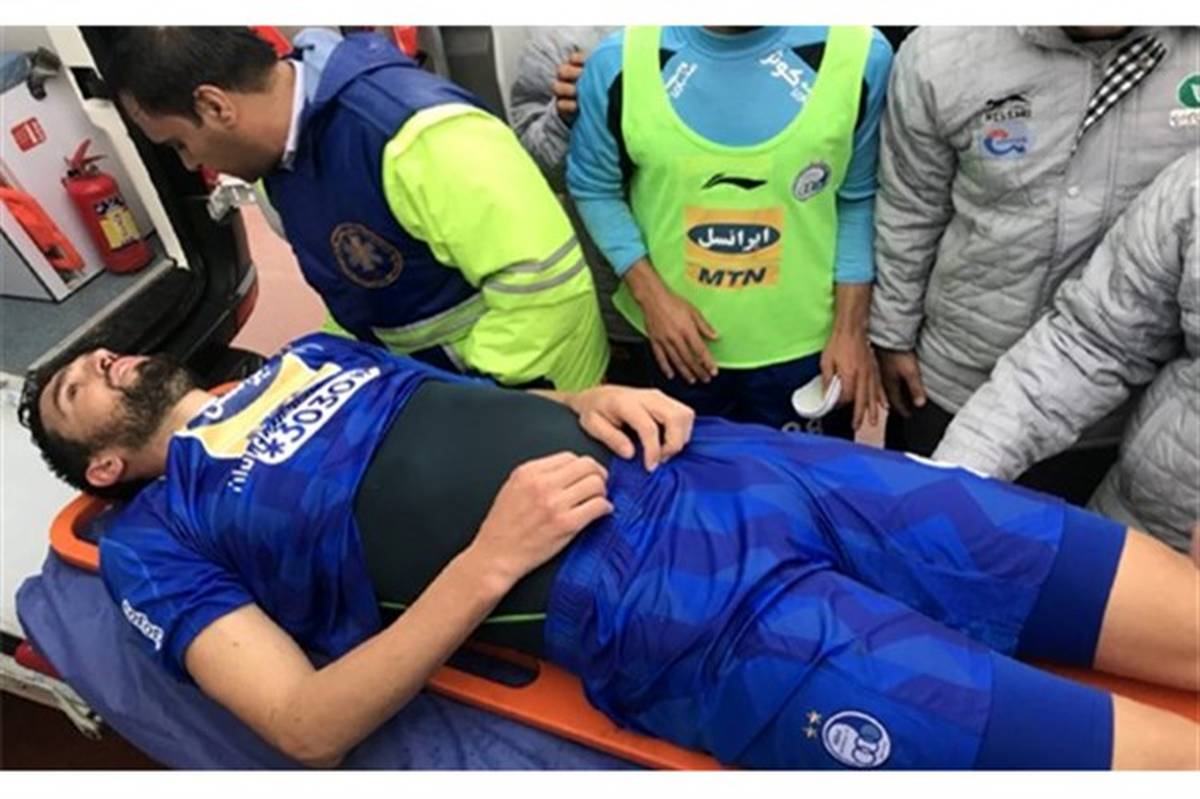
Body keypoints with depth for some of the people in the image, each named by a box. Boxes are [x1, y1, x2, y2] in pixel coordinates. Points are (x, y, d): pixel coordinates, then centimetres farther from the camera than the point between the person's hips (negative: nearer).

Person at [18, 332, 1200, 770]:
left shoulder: (306, 351, 28)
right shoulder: (158, 538, 13)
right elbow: (307, 726, -2)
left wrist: (586, 402, 5)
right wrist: (492, 559, -14)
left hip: (717, 463, 6)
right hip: (654, 602, -5)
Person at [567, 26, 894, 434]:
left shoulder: (858, 53, -14)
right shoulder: (619, 62, -14)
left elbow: (858, 199, -2)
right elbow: (595, 188, -1)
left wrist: (850, 329, -3)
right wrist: (650, 294, -11)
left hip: (803, 344, 0)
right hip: (680, 340, 1)